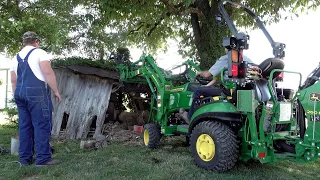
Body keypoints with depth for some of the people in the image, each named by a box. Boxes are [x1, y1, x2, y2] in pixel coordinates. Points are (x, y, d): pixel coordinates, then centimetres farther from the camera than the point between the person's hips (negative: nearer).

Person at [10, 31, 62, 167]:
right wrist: (56, 91, -8)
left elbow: (13, 80, 20)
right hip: (37, 92, -7)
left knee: (25, 126, 10)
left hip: (20, 93, 7)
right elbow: (48, 73, -12)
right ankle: (43, 158, -6)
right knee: (42, 125, -5)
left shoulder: (16, 57, 20)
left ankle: (24, 158, 14)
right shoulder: (39, 53, 0)